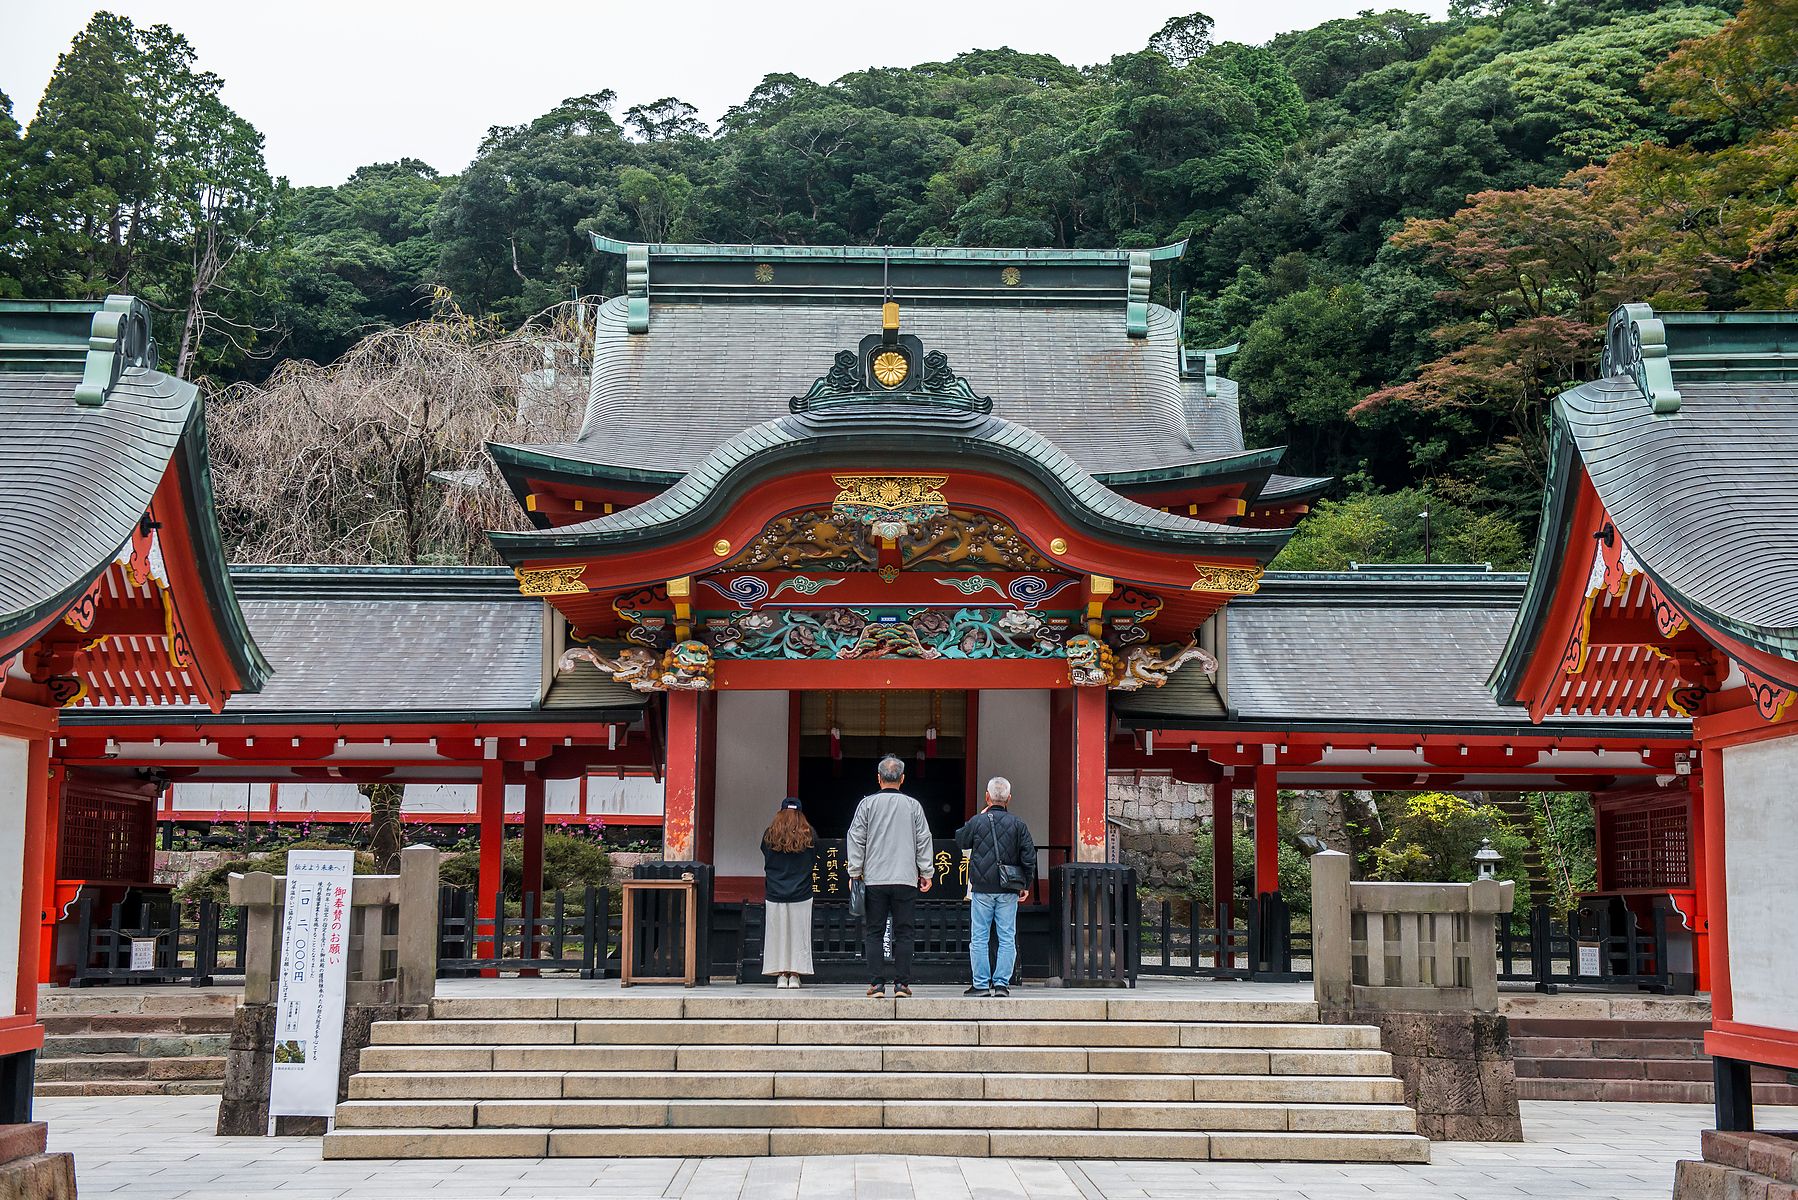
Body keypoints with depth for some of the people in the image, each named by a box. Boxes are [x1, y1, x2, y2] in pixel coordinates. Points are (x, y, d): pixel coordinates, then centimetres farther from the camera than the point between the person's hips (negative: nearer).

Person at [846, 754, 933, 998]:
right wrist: (925, 873, 13)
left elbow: (856, 840, 1)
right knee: (903, 932, 5)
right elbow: (923, 841, 5)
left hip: (874, 879, 0)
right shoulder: (913, 805, 3)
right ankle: (902, 983, 3)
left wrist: (855, 872, 8)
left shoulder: (867, 804, 1)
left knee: (873, 932, 5)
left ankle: (877, 983, 1)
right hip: (906, 879, 0)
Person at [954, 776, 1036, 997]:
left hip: (982, 889, -1)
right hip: (1008, 891, 1)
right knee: (1007, 938, 5)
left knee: (979, 938, 5)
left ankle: (981, 984, 4)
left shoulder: (976, 821, -2)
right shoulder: (1017, 824, 0)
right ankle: (1002, 983, 2)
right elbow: (1029, 857, 0)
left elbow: (960, 841, 16)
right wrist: (1026, 885, 11)